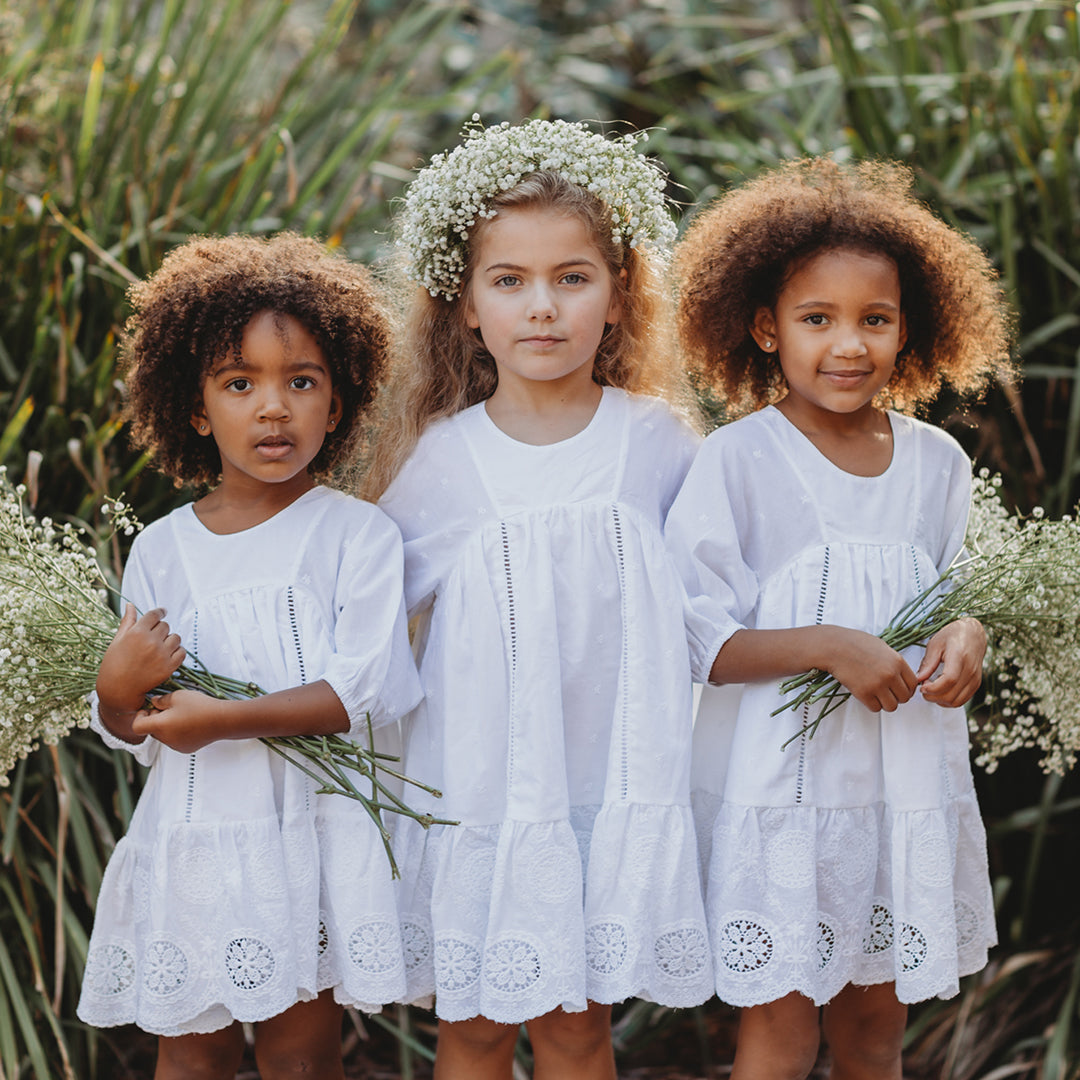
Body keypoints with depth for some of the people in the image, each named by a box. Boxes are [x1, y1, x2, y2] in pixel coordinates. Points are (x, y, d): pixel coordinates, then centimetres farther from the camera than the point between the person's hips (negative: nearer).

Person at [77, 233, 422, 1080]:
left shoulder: (358, 533, -3)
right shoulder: (161, 549, 6)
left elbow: (366, 692, -14)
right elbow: (130, 733, 10)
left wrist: (225, 720, -18)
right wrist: (119, 688, -13)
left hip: (311, 831, -3)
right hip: (192, 841, 3)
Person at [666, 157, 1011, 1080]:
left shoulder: (938, 462, 6)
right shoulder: (736, 460, -9)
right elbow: (699, 640, -11)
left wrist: (966, 640, -7)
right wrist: (829, 645, -23)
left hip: (909, 787, 5)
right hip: (782, 785, -4)